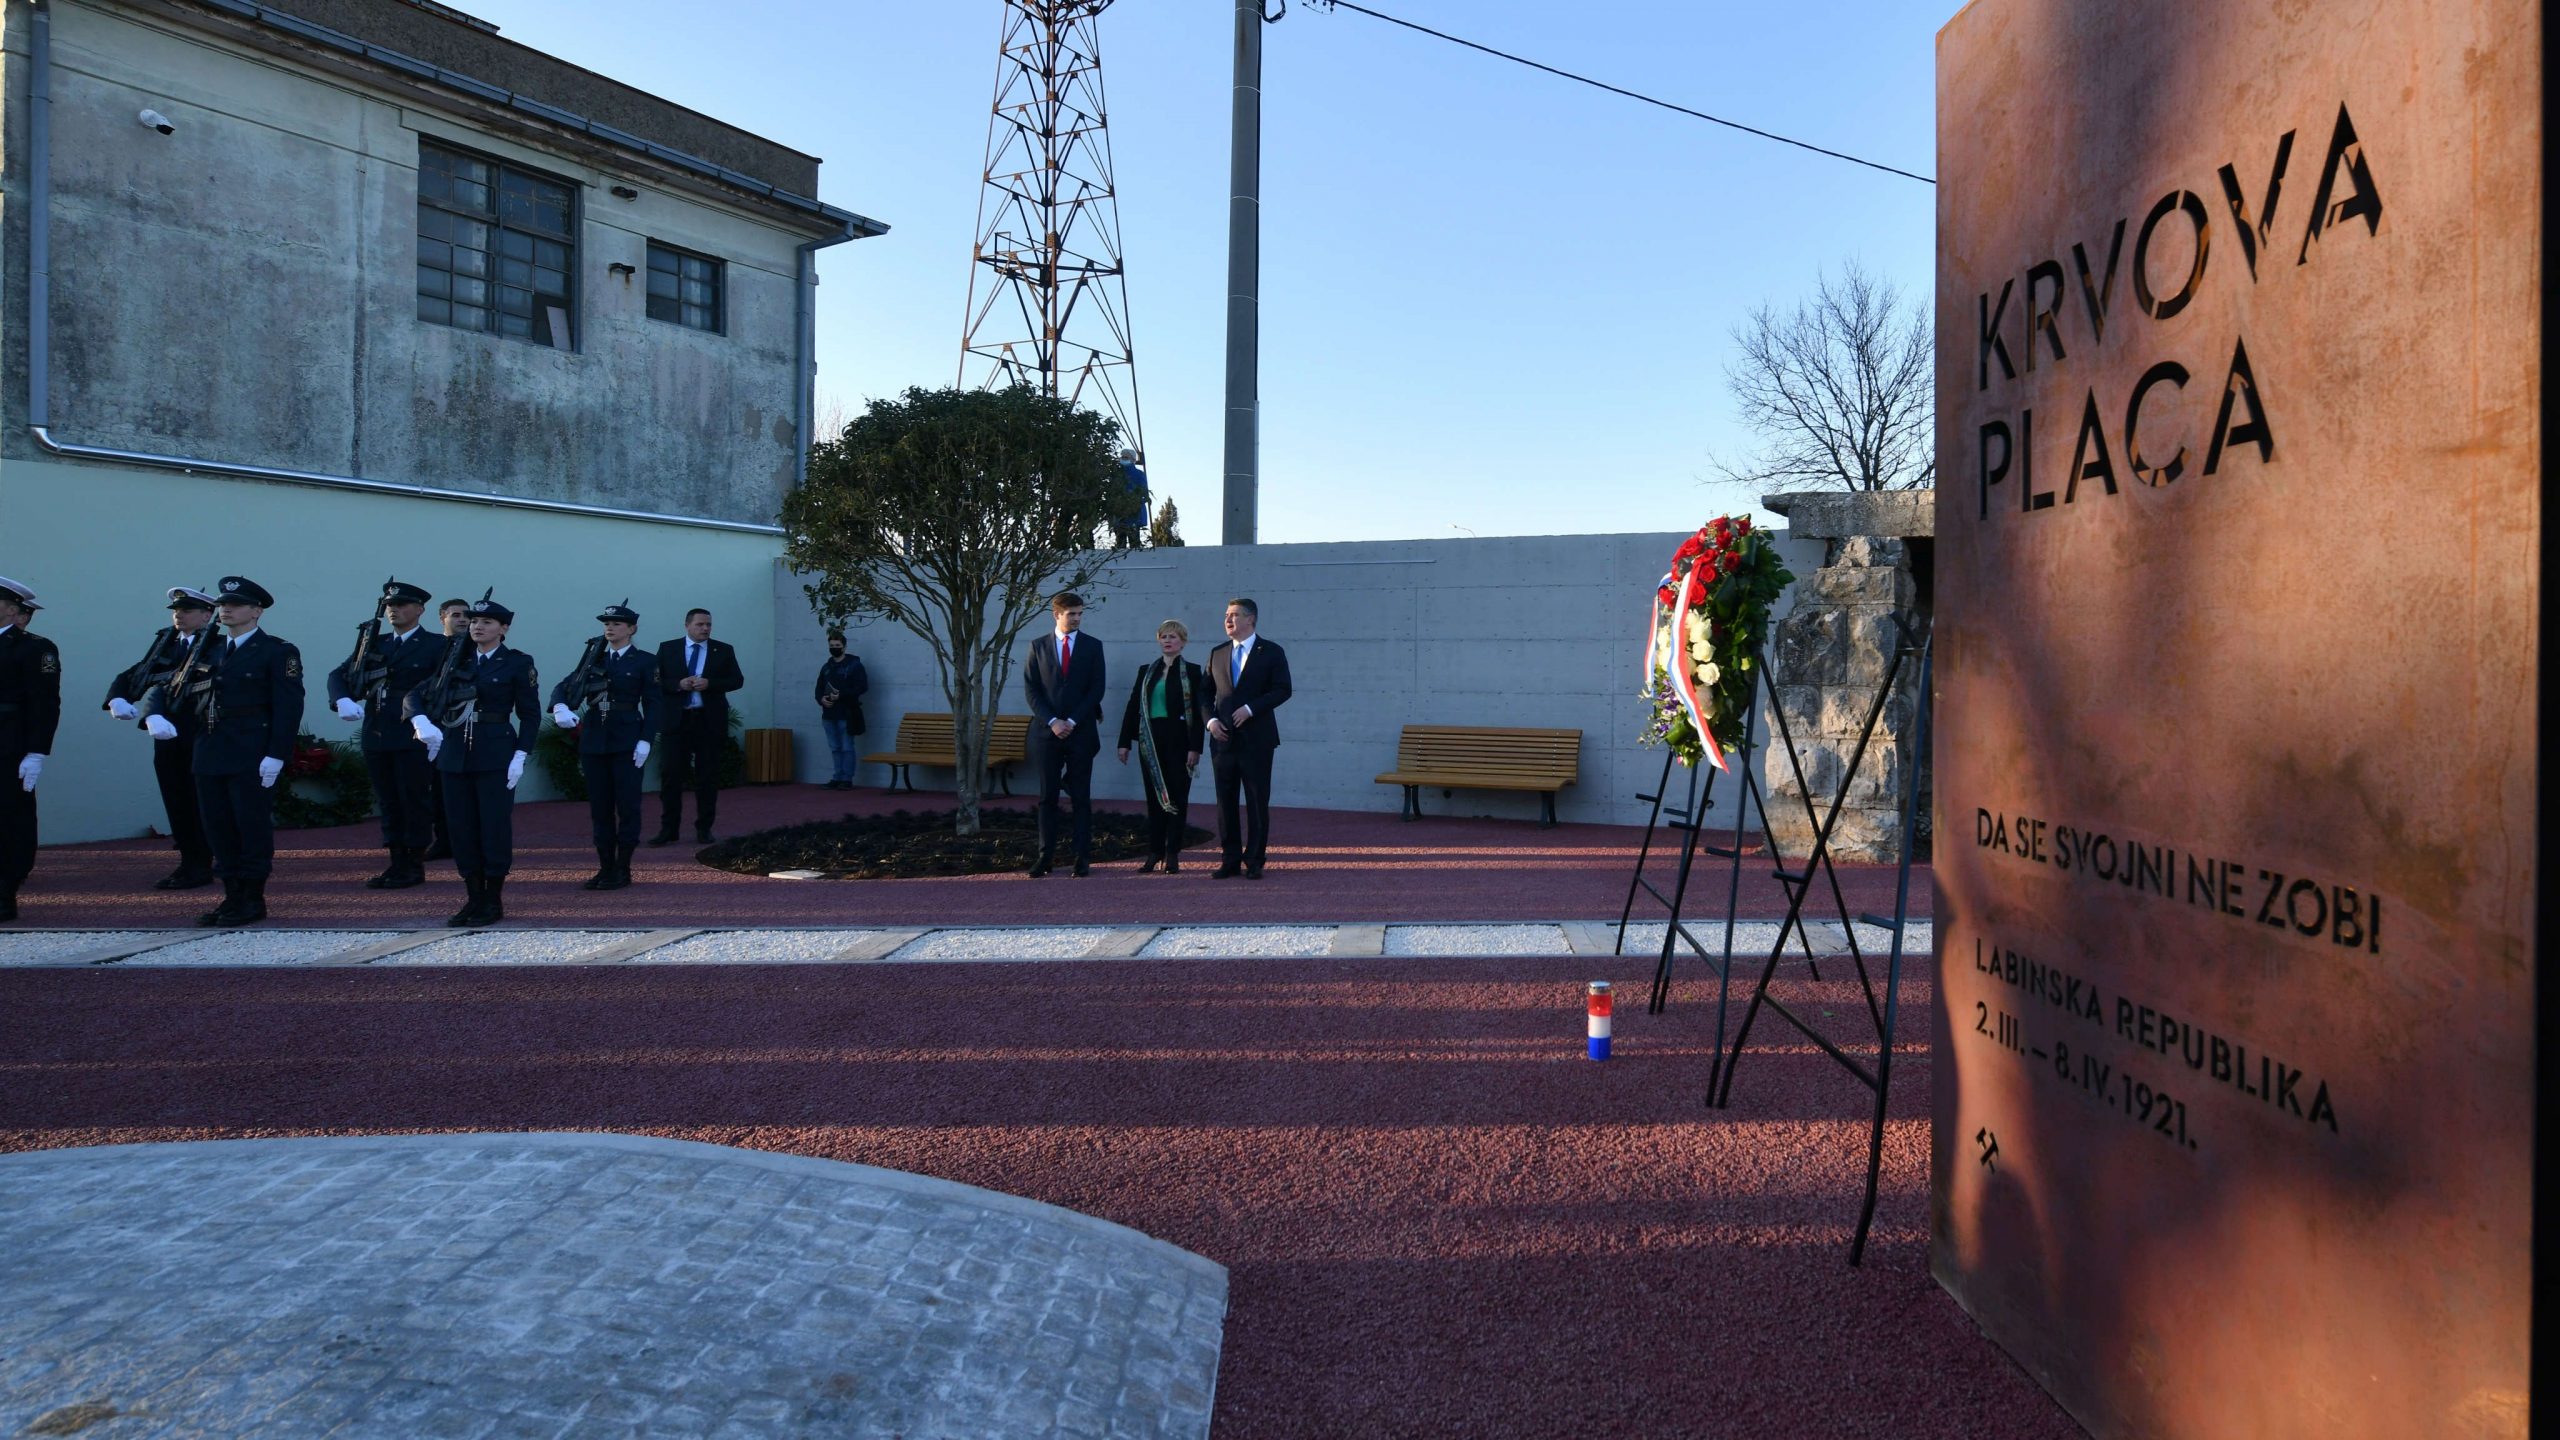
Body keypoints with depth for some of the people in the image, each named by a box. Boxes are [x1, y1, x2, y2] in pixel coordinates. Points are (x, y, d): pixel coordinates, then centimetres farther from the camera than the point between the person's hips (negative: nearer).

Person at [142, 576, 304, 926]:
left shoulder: (278, 652, -2)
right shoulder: (208, 651, 17)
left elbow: (288, 708, -9)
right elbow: (167, 690, 18)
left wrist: (276, 755, -17)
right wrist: (154, 716, -5)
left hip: (252, 760, -6)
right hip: (210, 758, 7)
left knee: (253, 827, -1)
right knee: (219, 829, 9)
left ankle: (253, 899, 7)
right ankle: (232, 896, 17)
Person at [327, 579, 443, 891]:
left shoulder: (435, 646, -1)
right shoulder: (375, 643, 15)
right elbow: (339, 675, 12)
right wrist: (342, 700, -8)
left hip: (413, 737, -6)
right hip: (376, 736, 6)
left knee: (414, 801, -1)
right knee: (388, 803, 10)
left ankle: (415, 866, 6)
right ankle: (397, 864, 16)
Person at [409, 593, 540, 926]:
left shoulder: (518, 663, 1)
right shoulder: (455, 662, 14)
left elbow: (530, 715, -2)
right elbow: (417, 695, 13)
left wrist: (520, 756, -11)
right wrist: (421, 721, -7)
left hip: (496, 754, -5)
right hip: (455, 753, 5)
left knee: (495, 827, -2)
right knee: (461, 827, 6)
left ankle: (494, 901, 8)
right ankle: (474, 898, 15)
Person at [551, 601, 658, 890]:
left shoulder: (644, 662, 1)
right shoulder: (593, 659, 12)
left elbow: (652, 705, -3)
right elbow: (564, 687, 6)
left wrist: (645, 741, -12)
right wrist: (560, 707, -16)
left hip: (627, 742, -4)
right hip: (593, 741, 4)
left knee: (628, 806, -2)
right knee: (600, 806, 6)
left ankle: (622, 869, 5)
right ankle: (605, 867, 13)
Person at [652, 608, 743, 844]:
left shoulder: (723, 651, 6)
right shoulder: (668, 649, 6)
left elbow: (737, 679, 1)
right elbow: (657, 681, 2)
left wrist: (710, 683, -14)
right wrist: (679, 684, -15)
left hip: (710, 720, 0)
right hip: (677, 719, 0)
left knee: (708, 776, 5)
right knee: (672, 775, -1)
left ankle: (704, 829, 13)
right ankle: (668, 829, 5)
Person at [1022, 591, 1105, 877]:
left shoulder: (1093, 646, 5)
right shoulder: (1038, 646, 7)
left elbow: (1097, 689, 0)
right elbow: (1031, 689, 2)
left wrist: (1073, 722, -9)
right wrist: (1052, 721, -10)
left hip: (1081, 732, -1)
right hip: (1047, 732, 1)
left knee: (1081, 798, 2)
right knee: (1047, 797, 3)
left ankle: (1083, 858, 5)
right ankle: (1045, 856, 6)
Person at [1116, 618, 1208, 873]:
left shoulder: (1192, 672, 0)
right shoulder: (1146, 671, 11)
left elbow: (1199, 712, -4)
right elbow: (1133, 706, 11)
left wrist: (1195, 747, -11)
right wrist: (1125, 742, 5)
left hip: (1178, 740, -3)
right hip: (1150, 740, 3)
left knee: (1177, 797, 0)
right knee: (1154, 797, 6)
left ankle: (1172, 855, 5)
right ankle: (1154, 853, 10)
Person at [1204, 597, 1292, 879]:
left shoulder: (1271, 652, 1)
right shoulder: (1217, 654, 13)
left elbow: (1282, 690, -6)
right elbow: (1207, 693, 16)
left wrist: (1250, 708, -16)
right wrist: (1211, 720, -1)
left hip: (1256, 739, -4)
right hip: (1223, 739, 4)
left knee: (1257, 803, -1)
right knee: (1225, 803, 5)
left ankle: (1254, 862, 6)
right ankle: (1230, 861, 12)